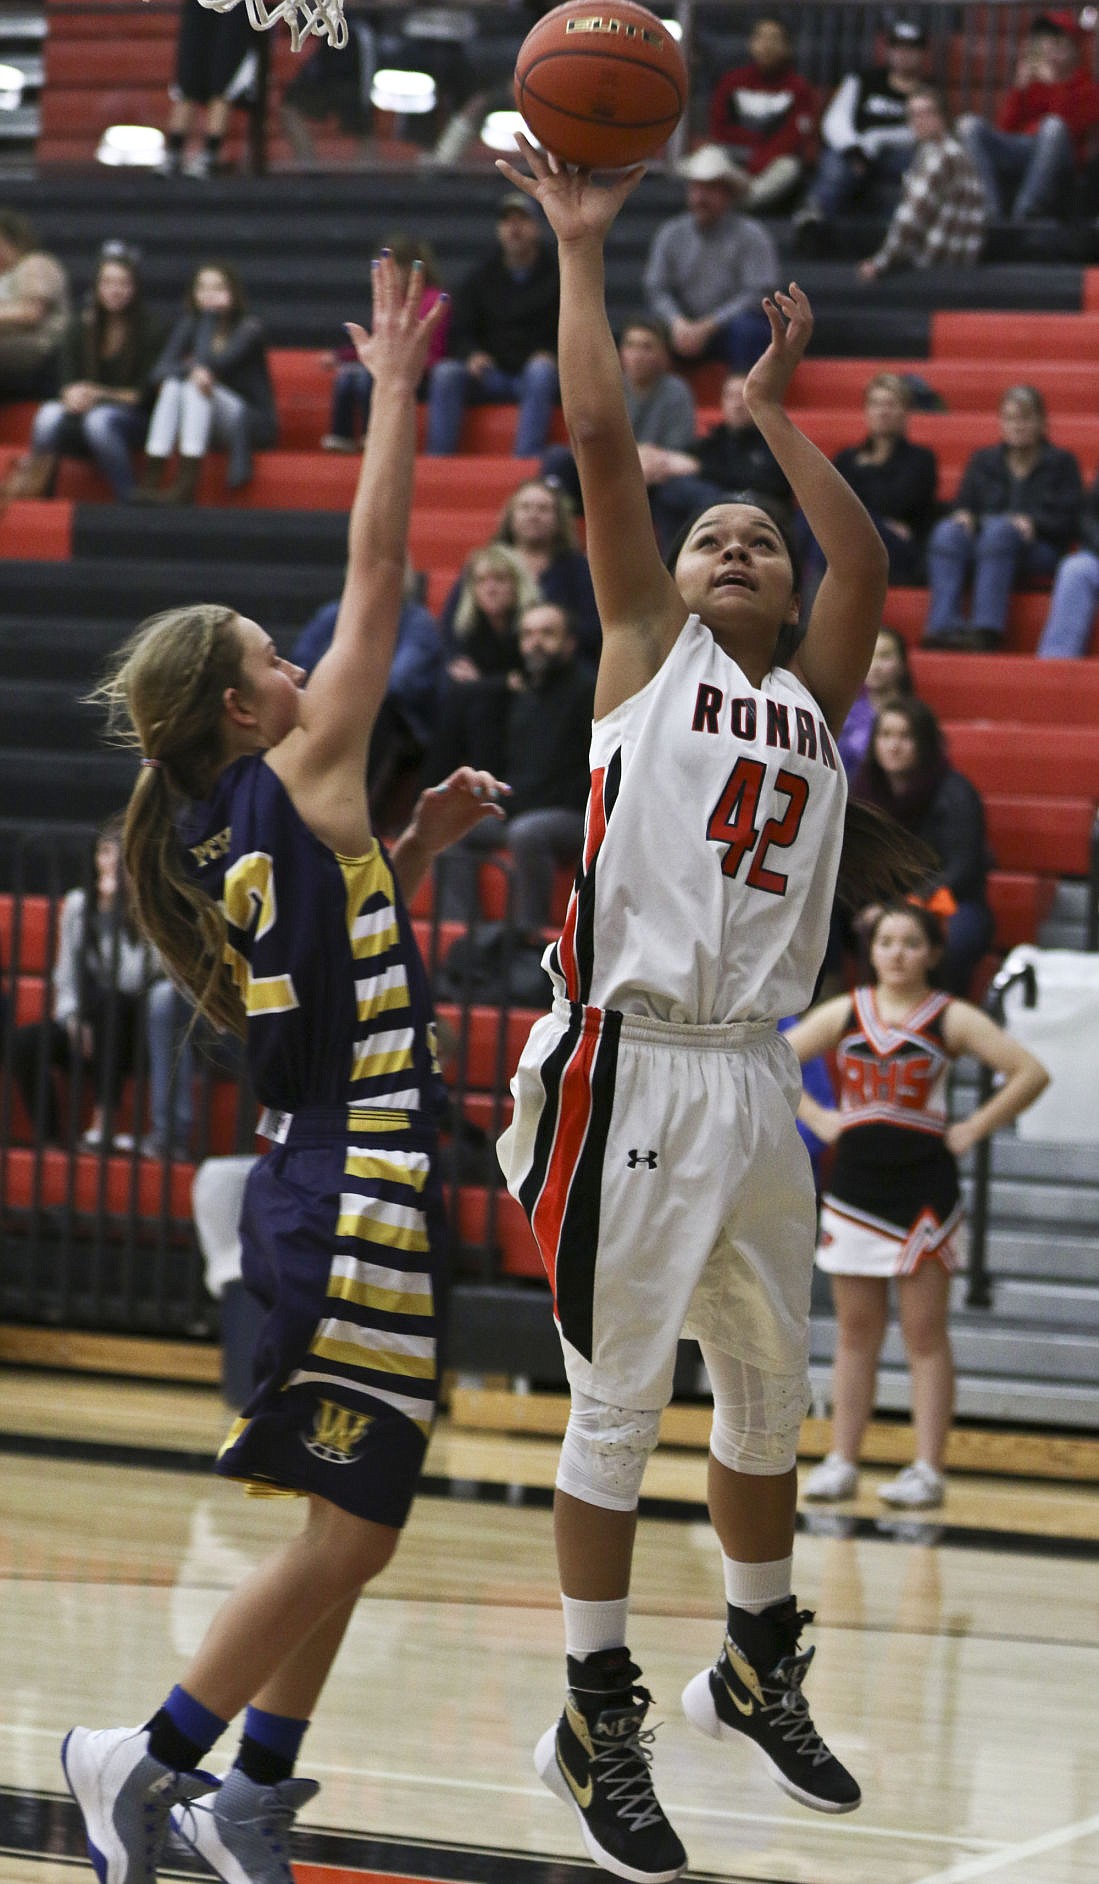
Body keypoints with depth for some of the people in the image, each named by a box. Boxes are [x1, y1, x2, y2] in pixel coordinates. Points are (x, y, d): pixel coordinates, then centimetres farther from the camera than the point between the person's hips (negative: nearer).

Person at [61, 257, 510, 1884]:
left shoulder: (225, 833, 12)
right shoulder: (299, 776, -10)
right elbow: (378, 572, -8)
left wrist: (415, 848, 18)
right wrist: (396, 390, -2)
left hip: (315, 1186, 9)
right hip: (356, 1201, -9)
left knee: (352, 1533, 14)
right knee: (346, 1533, -3)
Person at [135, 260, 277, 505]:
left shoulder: (248, 328, -9)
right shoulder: (188, 325, 5)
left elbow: (216, 364, -24)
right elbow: (160, 371, -8)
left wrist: (210, 317, -15)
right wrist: (190, 370, -29)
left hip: (251, 423, -4)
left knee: (196, 386, -29)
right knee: (174, 386, -24)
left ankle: (185, 487, -42)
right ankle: (149, 482, -35)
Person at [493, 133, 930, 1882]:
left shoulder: (814, 696, 16)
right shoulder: (648, 649, 5)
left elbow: (867, 557, 8)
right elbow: (602, 439, -1)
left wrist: (773, 409, 16)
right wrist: (583, 251, -1)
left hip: (757, 1082, 5)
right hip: (632, 1070, -5)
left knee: (769, 1394, 15)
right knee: (619, 1406, -1)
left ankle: (759, 1669, 33)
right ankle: (596, 1721, 7)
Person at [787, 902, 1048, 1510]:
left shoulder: (951, 1019, -2)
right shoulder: (844, 1013, 6)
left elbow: (1030, 1073, -6)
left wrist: (973, 1129, -8)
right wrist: (816, 1117, 2)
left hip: (924, 1192, -3)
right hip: (854, 1189, 3)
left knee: (925, 1336, -1)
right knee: (856, 1333, 7)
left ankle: (927, 1469, 1)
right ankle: (841, 1462, 11)